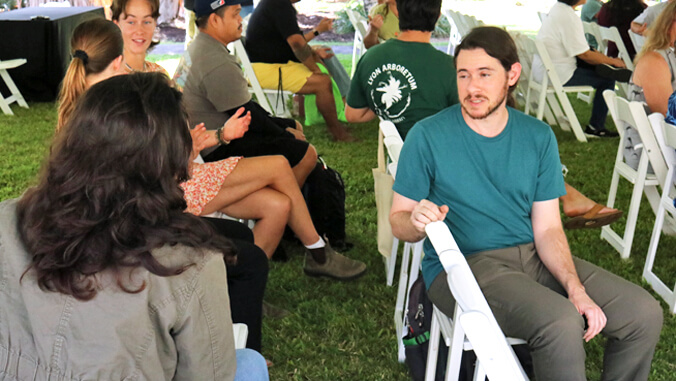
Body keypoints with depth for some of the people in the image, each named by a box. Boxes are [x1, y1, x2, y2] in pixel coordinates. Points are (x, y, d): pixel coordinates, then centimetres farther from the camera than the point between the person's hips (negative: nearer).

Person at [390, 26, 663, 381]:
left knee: (645, 312, -7)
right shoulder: (427, 136, -7)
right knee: (561, 322, -31)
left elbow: (547, 228, 3)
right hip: (459, 265, -5)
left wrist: (575, 287, -14)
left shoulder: (538, 136, 6)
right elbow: (398, 218, -3)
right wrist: (416, 222, -28)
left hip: (531, 257, 5)